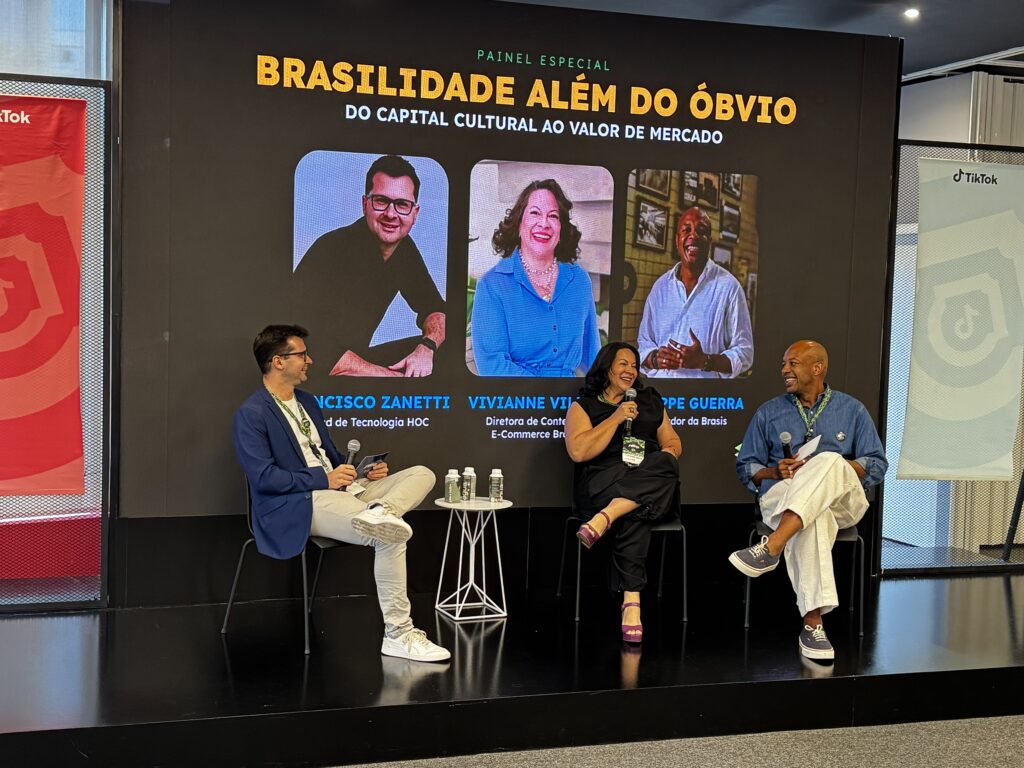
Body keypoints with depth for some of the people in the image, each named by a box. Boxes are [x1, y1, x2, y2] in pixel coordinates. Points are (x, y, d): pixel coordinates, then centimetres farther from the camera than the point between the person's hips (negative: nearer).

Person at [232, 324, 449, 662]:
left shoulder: (307, 401, 20)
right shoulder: (251, 415, -7)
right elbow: (262, 477, -17)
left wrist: (365, 471, 8)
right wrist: (323, 478, -17)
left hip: (336, 489, 9)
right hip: (298, 506, -9)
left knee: (422, 475, -5)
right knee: (390, 538, -28)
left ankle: (379, 511, -35)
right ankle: (397, 634, -19)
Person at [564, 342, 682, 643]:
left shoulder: (650, 401, 27)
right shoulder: (583, 406, 13)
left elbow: (672, 442, 24)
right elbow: (578, 451, -4)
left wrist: (668, 454, -1)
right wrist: (616, 418, -5)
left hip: (651, 482, 3)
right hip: (602, 481, -3)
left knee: (665, 462, -36)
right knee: (633, 513, -39)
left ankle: (604, 518, -48)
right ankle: (632, 600, -45)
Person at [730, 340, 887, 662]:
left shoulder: (852, 410, 15)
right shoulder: (769, 412, 17)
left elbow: (877, 466, 8)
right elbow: (746, 466, 16)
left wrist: (838, 467, -10)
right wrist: (775, 471, -6)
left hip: (843, 500, 0)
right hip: (782, 497, 0)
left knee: (828, 461, -38)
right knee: (813, 519, -41)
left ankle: (771, 547, -48)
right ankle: (812, 623, -48)